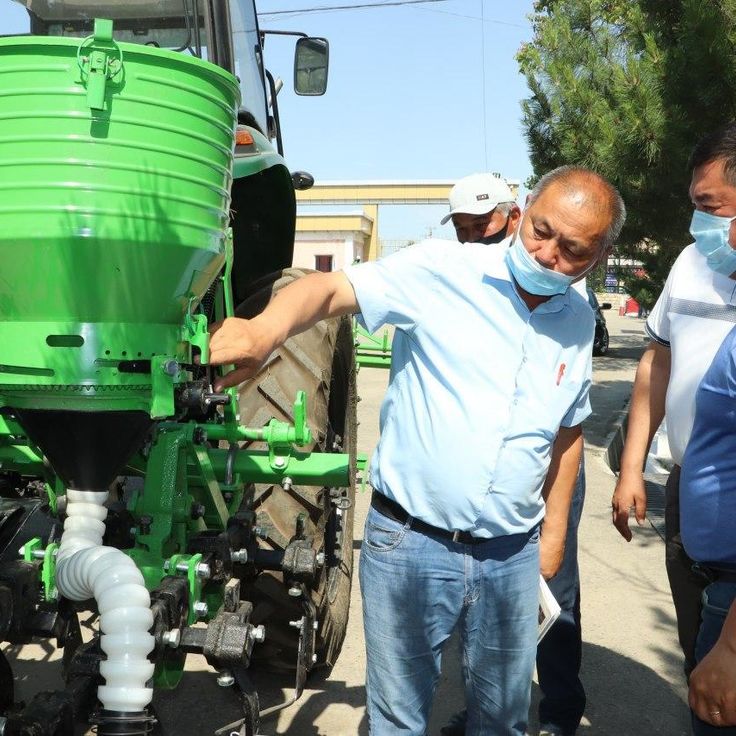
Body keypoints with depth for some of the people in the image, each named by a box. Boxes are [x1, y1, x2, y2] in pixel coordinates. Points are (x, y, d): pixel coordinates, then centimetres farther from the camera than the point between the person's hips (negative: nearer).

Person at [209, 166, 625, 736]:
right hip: (409, 542, -4)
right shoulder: (442, 271, -12)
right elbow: (330, 289, -21)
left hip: (512, 557, 4)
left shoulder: (579, 322, 5)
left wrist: (554, 533, 15)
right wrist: (265, 329, -42)